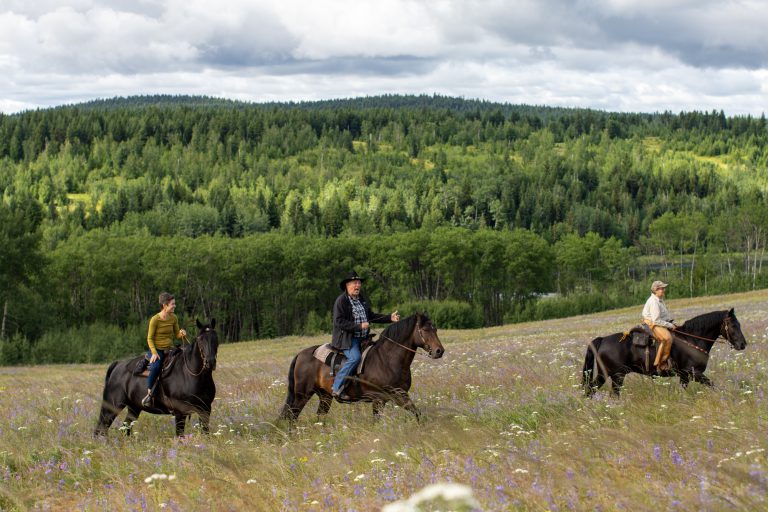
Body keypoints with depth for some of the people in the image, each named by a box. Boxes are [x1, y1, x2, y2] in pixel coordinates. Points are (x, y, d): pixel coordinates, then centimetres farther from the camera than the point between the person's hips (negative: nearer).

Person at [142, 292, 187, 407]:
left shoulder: (173, 318, 5)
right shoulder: (155, 319, -11)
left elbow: (177, 335, 14)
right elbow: (150, 338, -8)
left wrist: (181, 334, -10)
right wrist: (154, 353, -20)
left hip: (169, 350, 5)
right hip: (156, 350, -5)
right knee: (155, 367, -35)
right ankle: (149, 394, -22)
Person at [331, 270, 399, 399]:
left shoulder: (362, 299, 16)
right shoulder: (341, 301, -9)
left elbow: (371, 316, 25)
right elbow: (339, 322, -17)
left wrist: (390, 318, 13)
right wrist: (359, 326, -20)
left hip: (362, 338, 8)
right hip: (347, 338, -8)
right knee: (355, 357, -30)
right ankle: (336, 387, -27)